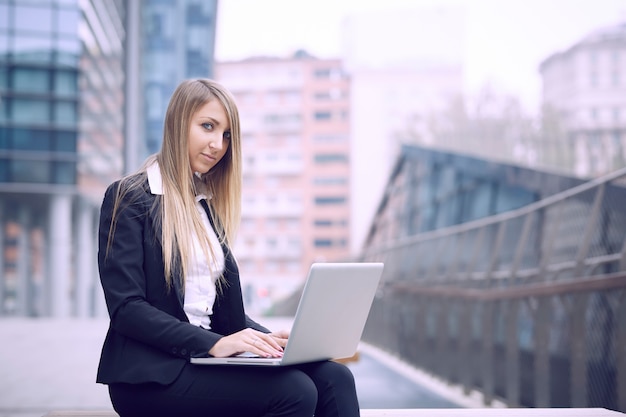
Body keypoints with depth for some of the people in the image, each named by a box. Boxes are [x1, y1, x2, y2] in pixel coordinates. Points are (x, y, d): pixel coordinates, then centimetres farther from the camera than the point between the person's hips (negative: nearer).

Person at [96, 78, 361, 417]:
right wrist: (214, 344, -23)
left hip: (205, 360, 7)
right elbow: (126, 308, -13)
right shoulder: (129, 198, -3)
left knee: (333, 377, -19)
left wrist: (269, 339, -4)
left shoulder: (207, 204, 19)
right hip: (152, 373, -6)